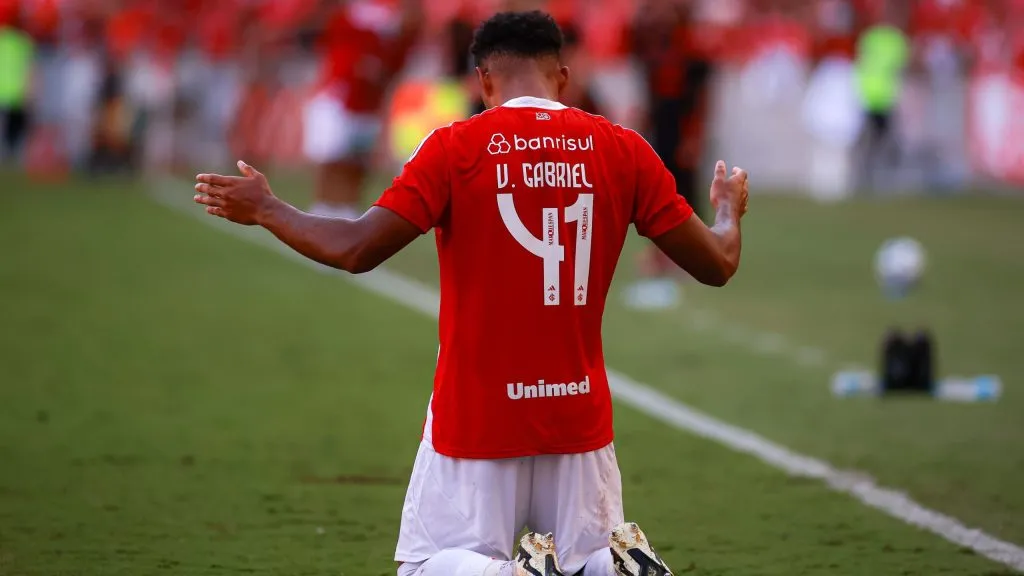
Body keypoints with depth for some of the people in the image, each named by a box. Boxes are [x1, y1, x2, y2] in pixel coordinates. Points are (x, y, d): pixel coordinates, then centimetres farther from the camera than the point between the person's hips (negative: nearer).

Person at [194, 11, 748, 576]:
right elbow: (716, 264, 4)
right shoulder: (622, 149, 1)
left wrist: (265, 209, 4)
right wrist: (728, 213, 27)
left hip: (478, 418, -3)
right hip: (580, 418, 3)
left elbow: (354, 249, -13)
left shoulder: (456, 148, -7)